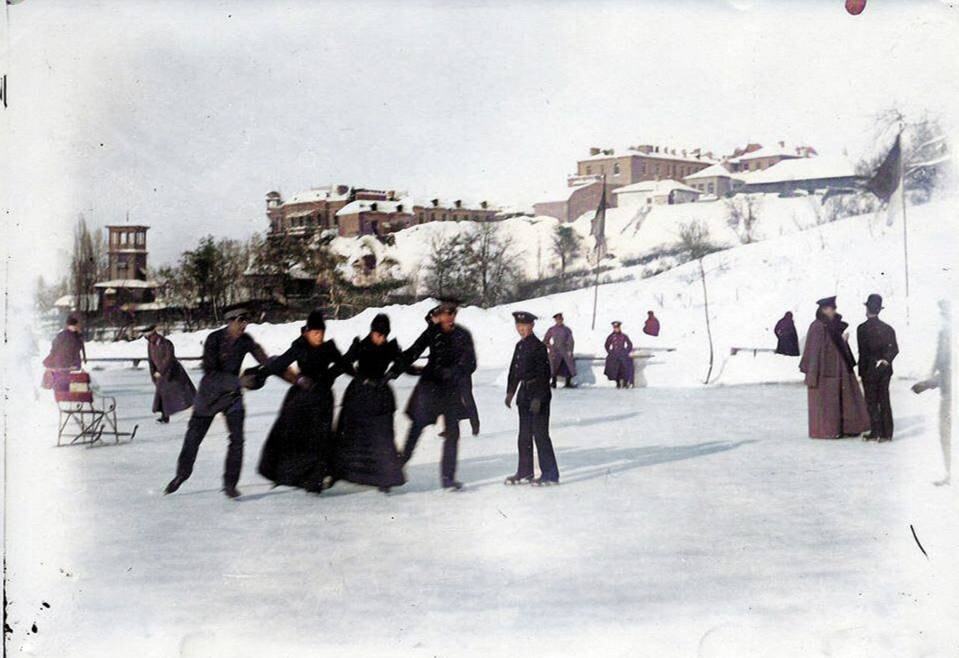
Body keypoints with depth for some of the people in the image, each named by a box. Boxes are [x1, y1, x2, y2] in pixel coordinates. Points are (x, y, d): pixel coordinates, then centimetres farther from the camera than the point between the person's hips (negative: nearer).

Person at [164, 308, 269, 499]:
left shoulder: (246, 340, -5)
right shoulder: (214, 339, -17)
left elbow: (265, 362, -1)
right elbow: (210, 371, -24)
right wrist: (238, 381, -33)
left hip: (233, 394, 2)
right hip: (209, 392, -2)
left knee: (237, 439, -9)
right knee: (193, 437, 7)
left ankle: (230, 483, 2)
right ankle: (181, 475, 29)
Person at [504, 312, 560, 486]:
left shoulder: (538, 346, -14)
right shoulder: (519, 346, 11)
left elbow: (544, 373, -17)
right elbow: (514, 370, 17)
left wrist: (538, 398, -20)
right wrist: (510, 392, 12)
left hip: (539, 394, -8)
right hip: (524, 393, 8)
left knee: (540, 434, -4)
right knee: (524, 435, 13)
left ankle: (550, 475, 4)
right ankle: (525, 473, 23)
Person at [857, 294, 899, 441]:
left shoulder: (862, 328, -10)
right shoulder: (888, 328, 6)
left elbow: (863, 352, -11)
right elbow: (894, 349, -2)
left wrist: (861, 372, -6)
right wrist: (885, 360, -2)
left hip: (870, 369, -5)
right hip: (885, 369, 5)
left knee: (872, 402, 1)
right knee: (884, 401, 9)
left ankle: (876, 432, 0)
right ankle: (887, 433, 11)